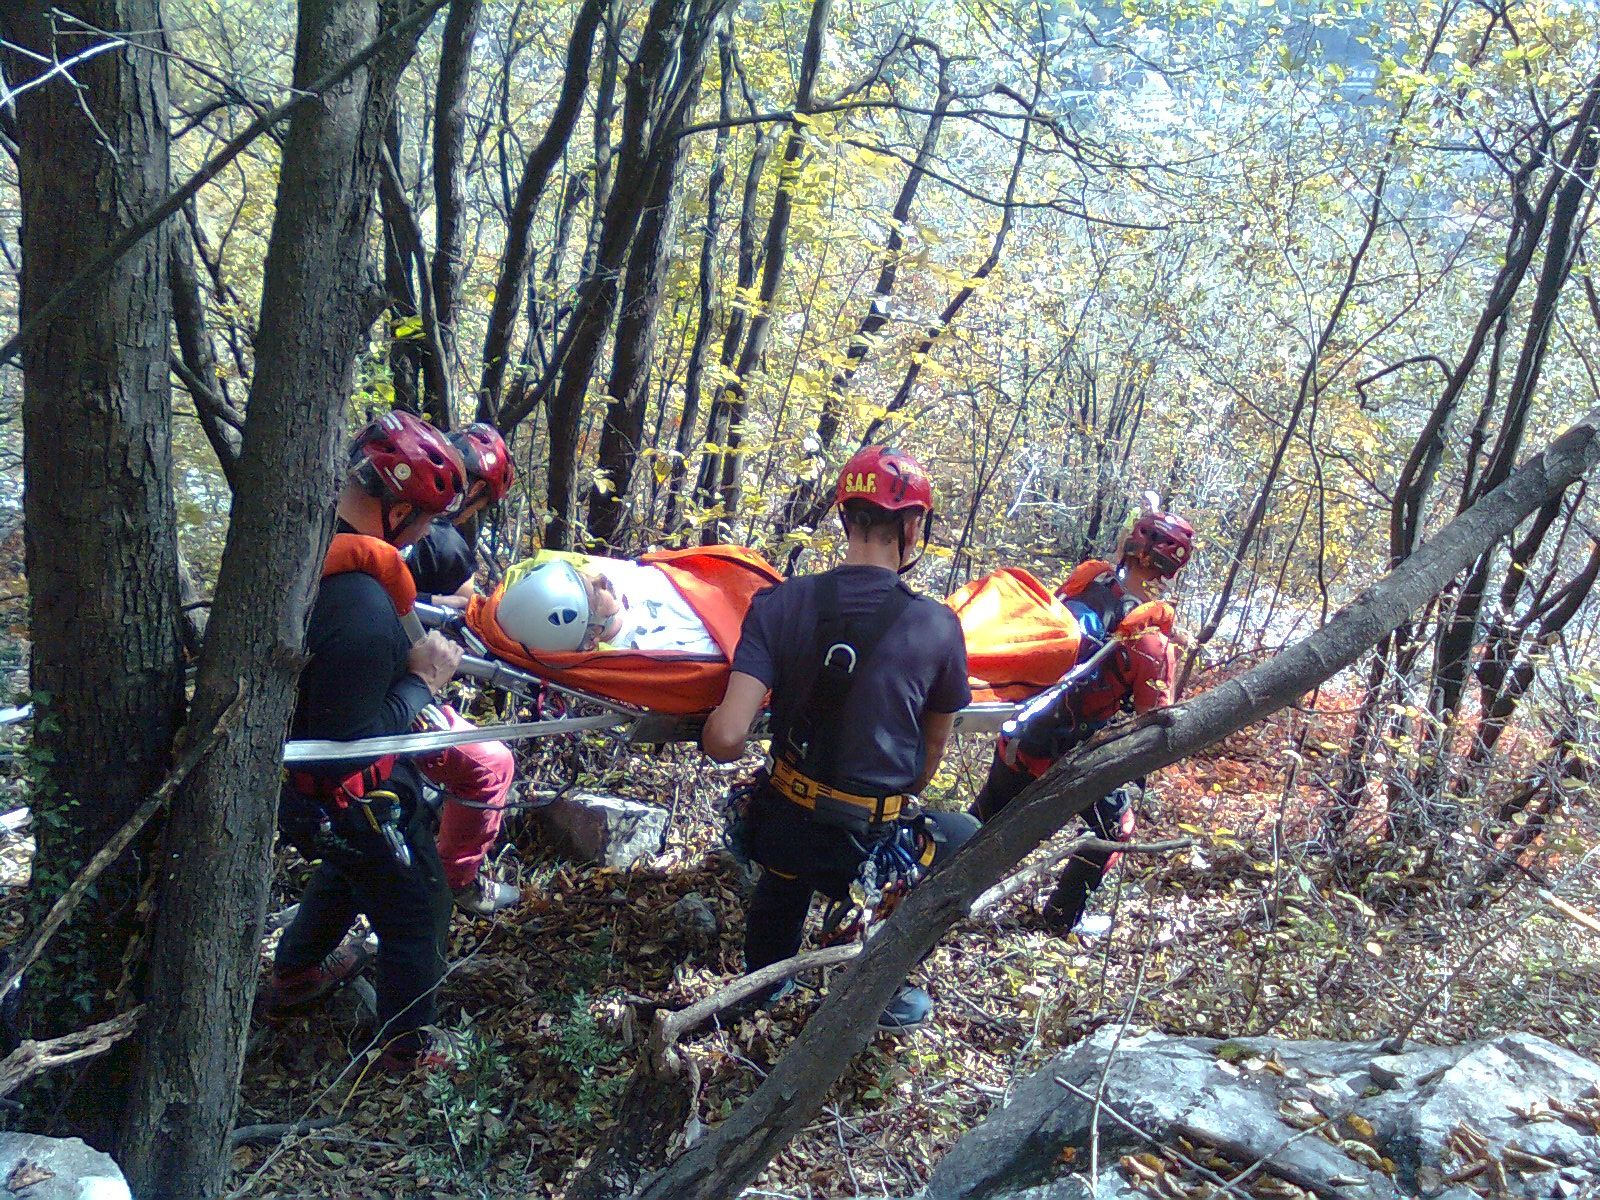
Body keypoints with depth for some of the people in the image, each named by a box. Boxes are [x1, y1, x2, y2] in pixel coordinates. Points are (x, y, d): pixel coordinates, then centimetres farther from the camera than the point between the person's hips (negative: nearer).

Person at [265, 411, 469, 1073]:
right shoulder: (365, 616, -39)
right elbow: (351, 746, -32)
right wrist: (422, 678, -21)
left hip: (298, 772, 9)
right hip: (352, 798, -9)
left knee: (347, 868, 36)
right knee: (417, 916, 15)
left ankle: (293, 973, 59)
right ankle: (407, 1047, 36)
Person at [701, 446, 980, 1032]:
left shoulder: (779, 603, -11)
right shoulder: (938, 627, -12)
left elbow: (726, 739, -19)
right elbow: (931, 756, 4)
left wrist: (712, 724, 4)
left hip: (777, 831, 3)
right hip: (868, 850, -3)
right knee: (967, 837, 28)